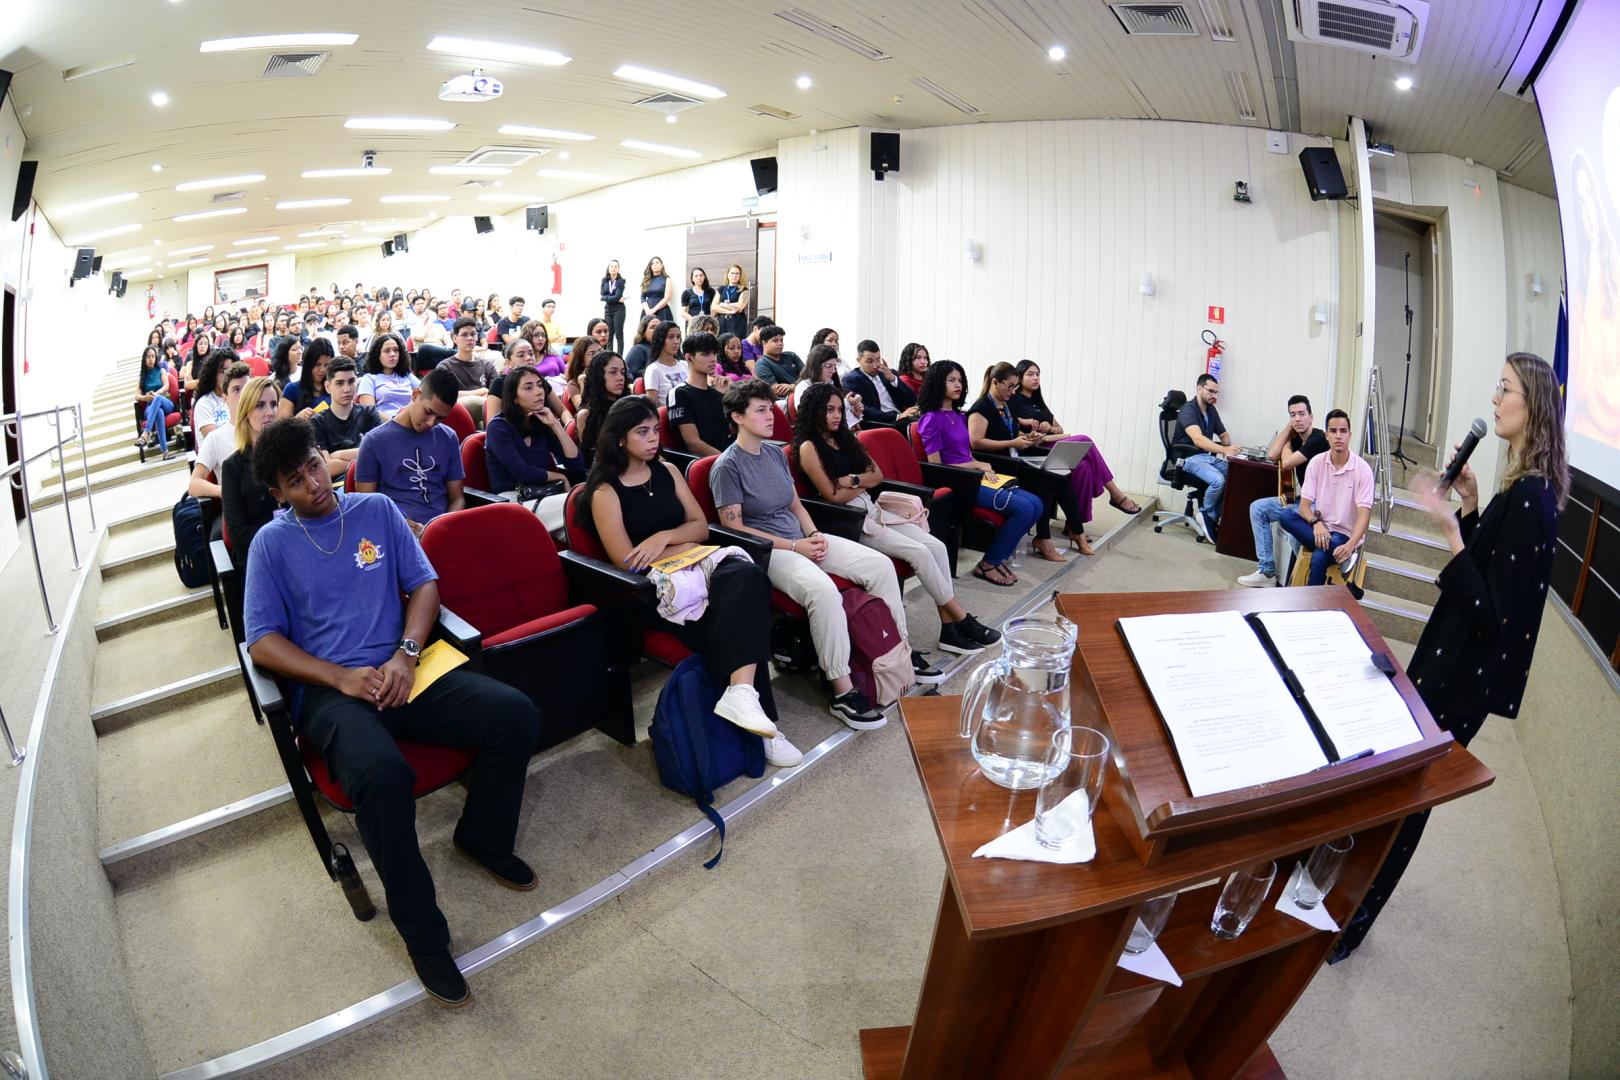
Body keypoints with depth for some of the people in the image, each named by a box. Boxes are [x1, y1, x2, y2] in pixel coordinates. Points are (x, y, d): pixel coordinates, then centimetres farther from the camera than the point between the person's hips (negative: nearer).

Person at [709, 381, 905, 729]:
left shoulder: (776, 454, 14)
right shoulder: (727, 466, -8)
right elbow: (734, 528, -12)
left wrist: (814, 534, -1)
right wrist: (792, 546, -15)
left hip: (801, 539, 8)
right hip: (765, 550, -8)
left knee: (881, 565, -8)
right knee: (822, 589, -37)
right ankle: (843, 692, -27)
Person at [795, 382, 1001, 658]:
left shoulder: (844, 438, 16)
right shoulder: (809, 448, -6)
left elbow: (878, 475, 12)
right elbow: (833, 496, -11)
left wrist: (853, 480, -8)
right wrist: (864, 482, 2)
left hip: (870, 510, 8)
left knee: (936, 545, -12)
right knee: (919, 552, -22)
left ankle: (949, 628, -12)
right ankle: (961, 619, -8)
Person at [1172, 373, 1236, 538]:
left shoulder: (1211, 410, 10)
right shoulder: (1188, 410, -16)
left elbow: (1223, 434, 20)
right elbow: (1198, 439, -32)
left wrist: (1229, 446, -5)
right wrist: (1224, 450, -45)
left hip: (1208, 456, 8)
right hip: (1189, 458, -8)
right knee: (1218, 480, -30)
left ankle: (1217, 516, -4)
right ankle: (1209, 515, -4)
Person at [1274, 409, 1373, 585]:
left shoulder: (1362, 469, -10)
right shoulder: (1316, 463, -2)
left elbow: (1364, 514, -16)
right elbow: (1304, 505, -5)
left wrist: (1351, 545, -34)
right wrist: (1316, 522, -29)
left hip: (1345, 534, -3)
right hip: (1319, 528, 3)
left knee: (1319, 557, -35)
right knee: (1285, 515, -27)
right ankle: (1340, 553, -29)